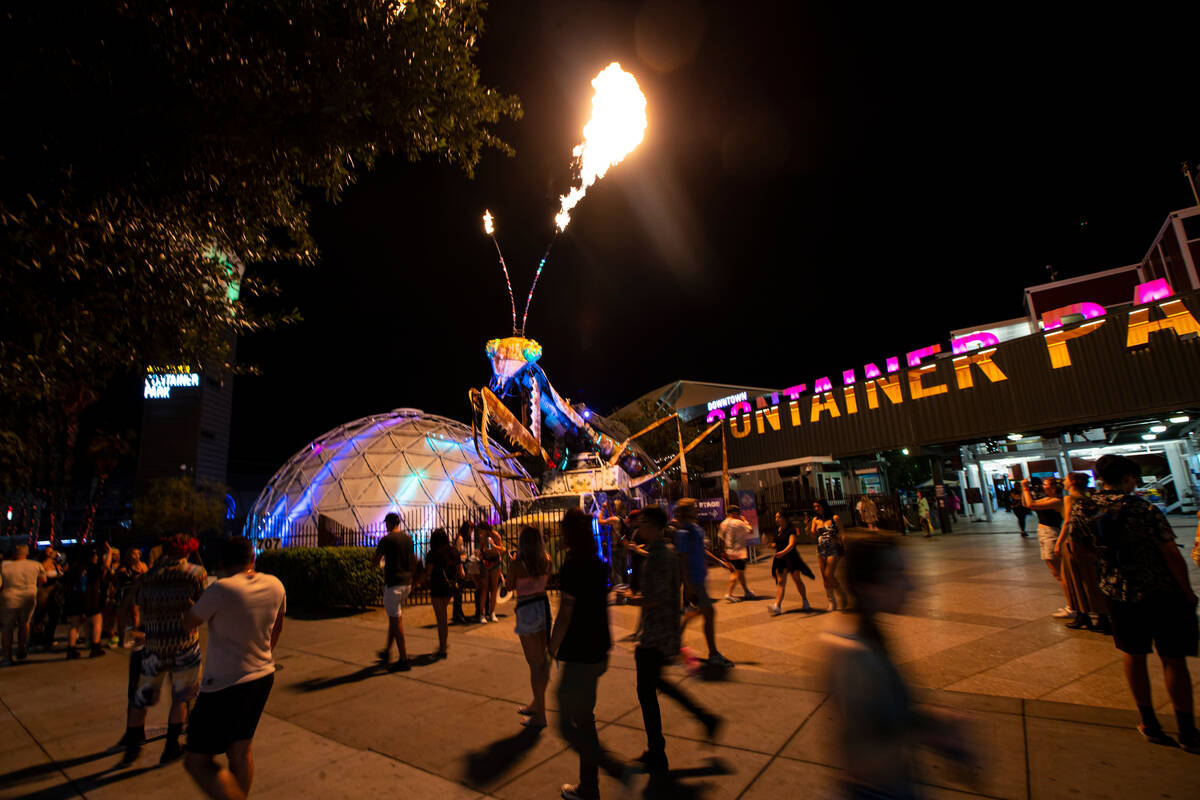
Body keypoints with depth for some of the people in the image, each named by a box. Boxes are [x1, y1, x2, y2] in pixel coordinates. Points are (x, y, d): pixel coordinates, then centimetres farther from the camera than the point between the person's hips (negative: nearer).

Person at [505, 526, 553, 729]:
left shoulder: (517, 565, -17)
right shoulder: (546, 561, -1)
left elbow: (510, 587, -2)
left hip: (527, 610, -6)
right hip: (544, 605, 6)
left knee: (535, 664, 3)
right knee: (543, 661, 18)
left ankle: (539, 716, 13)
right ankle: (536, 704, 35)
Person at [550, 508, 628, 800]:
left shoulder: (572, 566, -21)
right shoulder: (598, 564, 5)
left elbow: (565, 614, -20)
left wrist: (552, 651, -6)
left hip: (579, 657, -9)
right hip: (598, 652, 9)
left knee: (568, 726, 6)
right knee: (584, 720, 20)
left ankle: (617, 769, 2)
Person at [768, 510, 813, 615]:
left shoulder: (791, 529, -12)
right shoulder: (777, 529, 9)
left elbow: (791, 544, -26)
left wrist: (784, 552, -39)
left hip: (791, 557, -5)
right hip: (780, 558, 5)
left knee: (797, 579, 7)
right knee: (780, 582, -2)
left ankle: (805, 603, 26)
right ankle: (777, 606, -11)